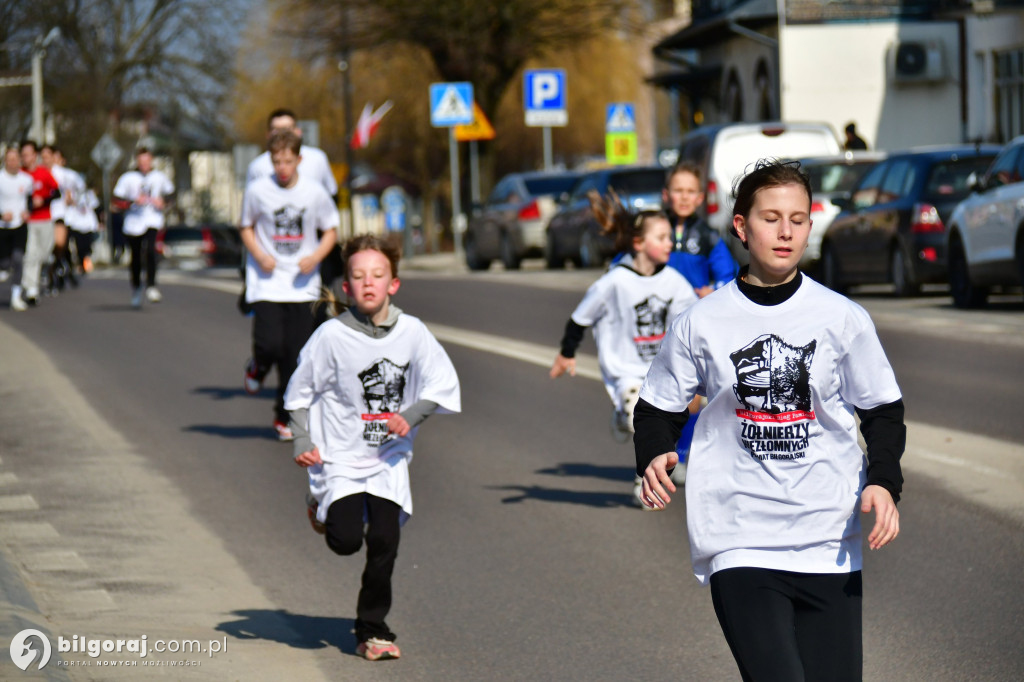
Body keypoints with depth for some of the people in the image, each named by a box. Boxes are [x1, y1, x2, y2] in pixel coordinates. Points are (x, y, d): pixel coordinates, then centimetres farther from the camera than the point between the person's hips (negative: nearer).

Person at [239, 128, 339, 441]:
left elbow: (331, 231, 9)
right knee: (270, 344, -16)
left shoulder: (314, 192, -2)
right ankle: (257, 368, 21)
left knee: (295, 354, -1)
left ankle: (284, 417, 14)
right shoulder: (258, 191, -4)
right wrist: (259, 254, -9)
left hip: (302, 285, 1)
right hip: (266, 283, -1)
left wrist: (315, 257, -9)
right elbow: (247, 227, 10)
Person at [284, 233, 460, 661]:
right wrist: (302, 443, -12)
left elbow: (443, 385, 4)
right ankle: (323, 506, 21)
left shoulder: (412, 332, -5)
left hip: (388, 460, 2)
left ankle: (372, 629, 9)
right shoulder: (331, 336, -11)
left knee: (384, 542, -10)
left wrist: (412, 416, -12)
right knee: (346, 541, -16)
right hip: (339, 459, -2)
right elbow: (300, 393, 0)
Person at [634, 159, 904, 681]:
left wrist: (883, 482, -5)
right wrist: (653, 458, -9)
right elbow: (657, 408, 13)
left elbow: (883, 412, 12)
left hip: (830, 548, 2)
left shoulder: (844, 319, 4)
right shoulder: (700, 324, 3)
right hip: (738, 545, -2)